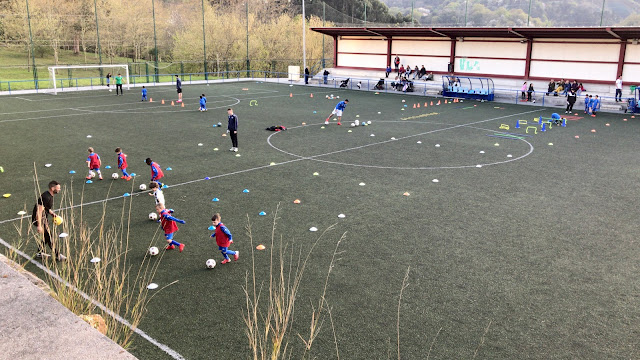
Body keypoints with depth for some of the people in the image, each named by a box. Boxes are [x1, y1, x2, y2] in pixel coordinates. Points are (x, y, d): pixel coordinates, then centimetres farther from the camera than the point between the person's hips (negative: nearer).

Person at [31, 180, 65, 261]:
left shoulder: (50, 196, 6)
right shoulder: (46, 197, -26)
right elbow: (39, 211, -29)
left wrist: (53, 214, 8)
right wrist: (39, 225, -30)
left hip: (44, 218, 10)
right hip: (39, 219, -10)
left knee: (46, 236, 19)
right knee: (49, 237, -3)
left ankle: (40, 253, 35)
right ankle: (57, 256, 6)